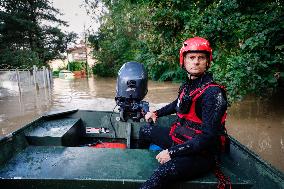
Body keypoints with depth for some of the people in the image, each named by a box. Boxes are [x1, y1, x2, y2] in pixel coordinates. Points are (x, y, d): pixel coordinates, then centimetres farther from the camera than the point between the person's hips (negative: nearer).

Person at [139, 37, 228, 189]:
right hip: (179, 138, 9)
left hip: (200, 153, -8)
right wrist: (157, 113, 21)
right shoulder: (188, 84, 3)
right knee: (145, 130, 21)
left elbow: (209, 137, -26)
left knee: (161, 173, -35)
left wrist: (172, 152, -24)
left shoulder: (213, 93, -22)